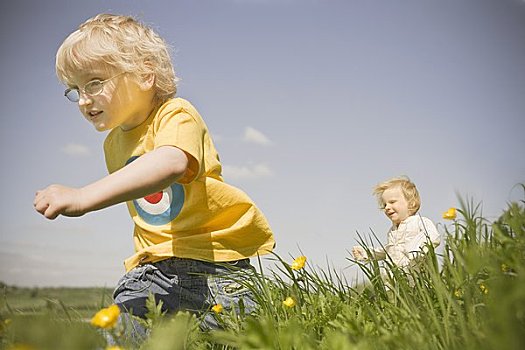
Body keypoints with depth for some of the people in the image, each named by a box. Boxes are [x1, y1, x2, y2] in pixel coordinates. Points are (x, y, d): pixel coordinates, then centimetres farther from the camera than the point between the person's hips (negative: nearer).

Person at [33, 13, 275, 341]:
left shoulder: (176, 115, -14)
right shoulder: (114, 144, 13)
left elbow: (171, 164, -38)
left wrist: (83, 197, -47)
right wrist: (146, 253, 17)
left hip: (219, 260, -5)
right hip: (158, 263, 6)